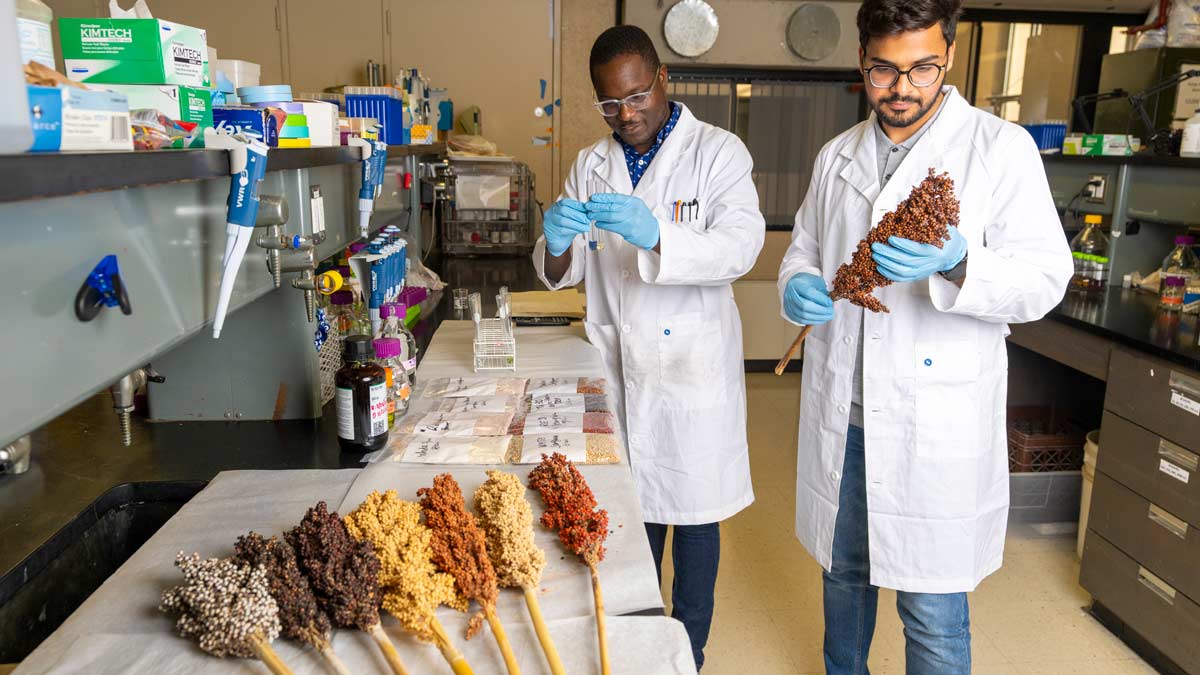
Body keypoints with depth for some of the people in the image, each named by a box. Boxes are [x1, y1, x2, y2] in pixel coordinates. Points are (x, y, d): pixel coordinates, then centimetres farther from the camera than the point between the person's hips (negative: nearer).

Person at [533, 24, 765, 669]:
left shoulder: (717, 152, -4)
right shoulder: (591, 165, 8)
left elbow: (740, 247, -17)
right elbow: (561, 273, 8)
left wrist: (656, 236, -33)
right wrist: (557, 244, -16)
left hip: (691, 368, -3)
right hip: (617, 367, 4)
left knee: (692, 513, 8)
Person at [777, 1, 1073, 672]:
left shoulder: (1001, 148, -6)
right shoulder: (837, 157, 10)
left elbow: (1045, 278, -10)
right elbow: (803, 251, 18)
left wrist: (956, 264, -30)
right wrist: (798, 287, -6)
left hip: (937, 425, -4)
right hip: (841, 413, 5)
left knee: (933, 611, 5)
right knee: (845, 570, 22)